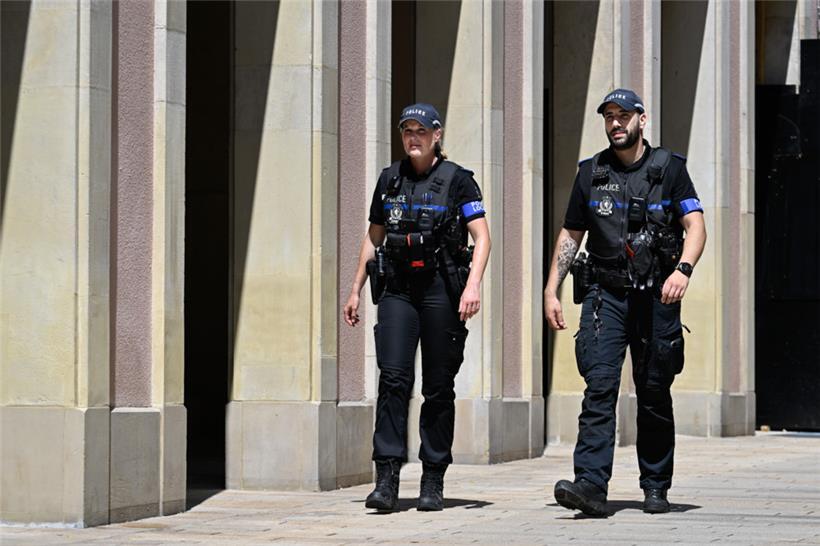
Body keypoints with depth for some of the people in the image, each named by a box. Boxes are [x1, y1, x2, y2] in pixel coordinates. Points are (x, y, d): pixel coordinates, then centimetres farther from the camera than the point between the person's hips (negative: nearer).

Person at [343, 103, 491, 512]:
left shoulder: (457, 180, 0)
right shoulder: (389, 179, 12)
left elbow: (481, 237, -6)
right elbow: (373, 238, 20)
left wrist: (473, 284, -20)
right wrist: (355, 290, 16)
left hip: (441, 288, -2)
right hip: (397, 289, 3)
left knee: (438, 386, 2)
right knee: (393, 378, -11)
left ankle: (433, 482, 10)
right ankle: (386, 479, -14)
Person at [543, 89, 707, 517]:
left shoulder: (668, 168, 3)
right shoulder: (590, 173, 10)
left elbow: (696, 226, -5)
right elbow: (571, 235, 16)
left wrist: (683, 269, -23)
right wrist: (551, 291, 9)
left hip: (657, 295, -1)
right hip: (605, 294, 1)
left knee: (654, 394, 7)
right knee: (600, 385, -14)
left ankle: (656, 488, 19)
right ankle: (591, 485, -23)